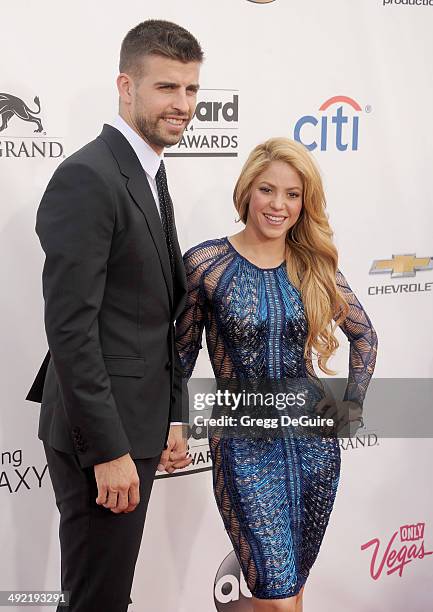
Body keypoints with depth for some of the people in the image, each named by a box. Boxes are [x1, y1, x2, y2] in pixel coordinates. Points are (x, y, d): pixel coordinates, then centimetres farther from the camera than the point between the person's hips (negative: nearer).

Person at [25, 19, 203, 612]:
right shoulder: (87, 177, -17)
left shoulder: (149, 177, 14)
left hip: (133, 428, 9)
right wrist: (110, 451, -21)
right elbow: (70, 327, -22)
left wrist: (171, 418, 14)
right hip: (99, 437, -9)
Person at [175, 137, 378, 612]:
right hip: (243, 445, -4)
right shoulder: (206, 262, -9)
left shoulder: (315, 267, 1)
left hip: (313, 442, 4)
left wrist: (353, 400, 6)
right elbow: (182, 350, 0)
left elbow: (364, 334, 15)